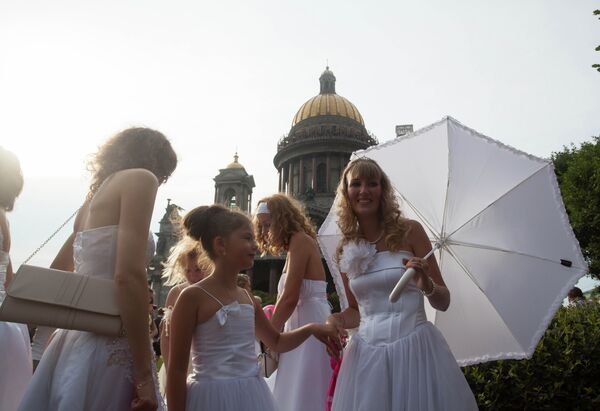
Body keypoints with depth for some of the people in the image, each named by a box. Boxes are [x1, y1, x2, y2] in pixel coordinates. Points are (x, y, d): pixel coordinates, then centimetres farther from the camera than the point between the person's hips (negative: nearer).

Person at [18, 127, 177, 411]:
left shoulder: (96, 194, 19)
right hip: (109, 346, -9)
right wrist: (145, 374, -18)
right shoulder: (141, 178, -7)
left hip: (72, 342, 9)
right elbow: (128, 276, -20)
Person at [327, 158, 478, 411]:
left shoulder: (409, 230, -5)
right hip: (366, 355, 3)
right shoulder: (346, 250, 5)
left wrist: (426, 286, -23)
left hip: (415, 348, -2)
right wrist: (335, 321, -4)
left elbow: (443, 302, -2)